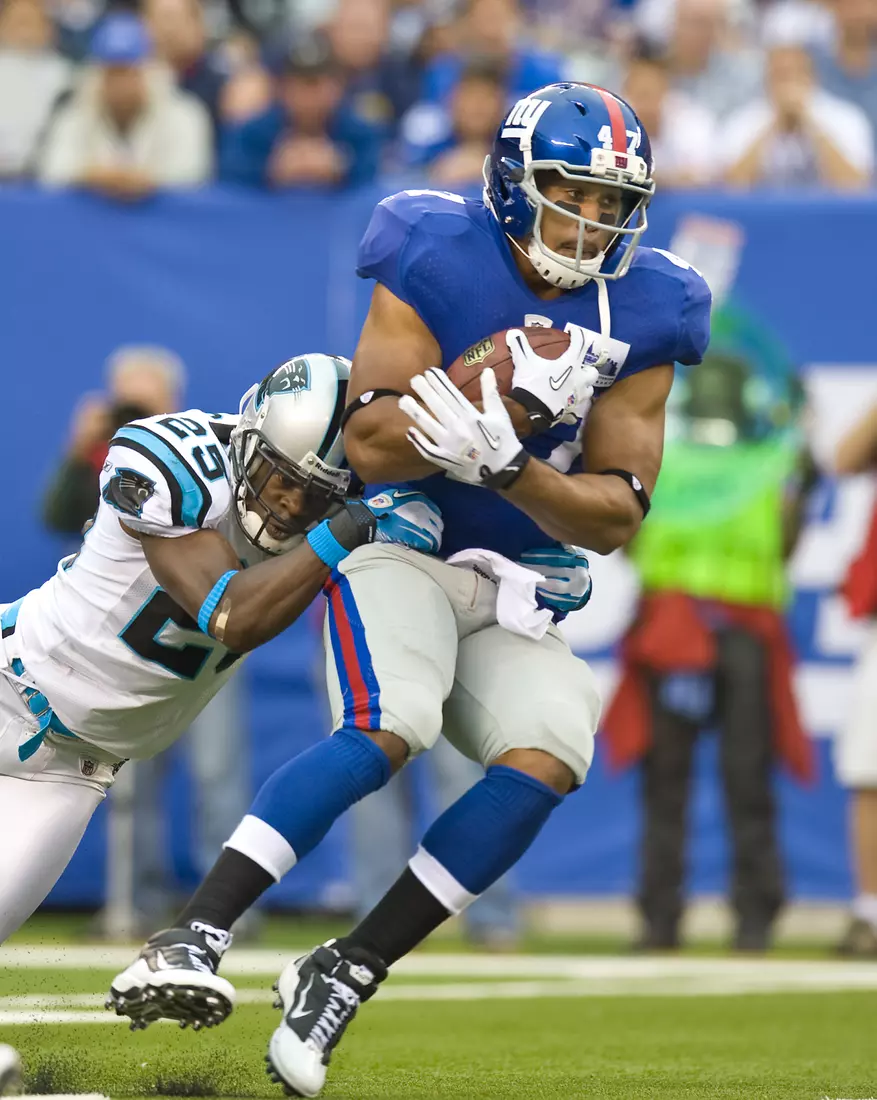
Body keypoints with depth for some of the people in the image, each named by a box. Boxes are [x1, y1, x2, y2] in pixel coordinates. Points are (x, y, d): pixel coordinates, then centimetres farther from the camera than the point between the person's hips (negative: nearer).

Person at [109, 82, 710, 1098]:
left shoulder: (639, 316, 0)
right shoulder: (436, 261, -9)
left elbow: (615, 518, -3)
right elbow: (372, 444, -17)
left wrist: (504, 464, -22)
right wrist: (505, 389, -29)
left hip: (520, 598, 4)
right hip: (401, 546, -4)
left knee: (548, 759, -21)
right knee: (387, 730, -30)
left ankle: (347, 973, -13)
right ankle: (194, 938, -32)